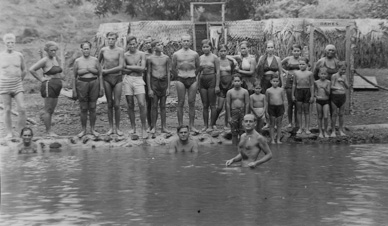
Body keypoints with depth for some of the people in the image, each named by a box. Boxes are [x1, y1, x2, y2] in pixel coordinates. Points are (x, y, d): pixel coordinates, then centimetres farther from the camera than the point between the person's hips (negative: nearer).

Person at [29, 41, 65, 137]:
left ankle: (48, 129, 17)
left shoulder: (55, 59, 14)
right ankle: (49, 131, -2)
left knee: (52, 110, 11)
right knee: (48, 110, -5)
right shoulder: (45, 60, -10)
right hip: (48, 86, -8)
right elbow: (31, 69, -16)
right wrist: (40, 79, -12)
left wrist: (60, 75, 15)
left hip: (57, 86, 8)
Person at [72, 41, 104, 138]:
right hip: (82, 84, 0)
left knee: (92, 108, 4)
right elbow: (74, 76, 5)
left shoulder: (95, 60, 3)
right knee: (83, 109, 2)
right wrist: (74, 90, 0)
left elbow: (100, 75, 6)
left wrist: (101, 87, -1)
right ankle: (83, 130, 12)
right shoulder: (77, 61, 2)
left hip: (94, 84, 0)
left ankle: (92, 129, 15)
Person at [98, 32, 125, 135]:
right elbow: (99, 61, 25)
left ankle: (117, 128, 6)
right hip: (107, 79, 2)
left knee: (117, 105, -4)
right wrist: (101, 68, 9)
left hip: (118, 78, -2)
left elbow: (121, 67, -11)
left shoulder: (120, 51, -4)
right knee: (109, 104, 4)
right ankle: (111, 128, 10)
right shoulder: (103, 50, 5)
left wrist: (106, 71, -9)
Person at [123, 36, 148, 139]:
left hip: (139, 80, -1)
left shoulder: (141, 54, 5)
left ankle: (144, 128, -5)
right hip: (128, 80, 1)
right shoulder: (125, 55, 7)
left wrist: (129, 67, -4)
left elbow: (142, 68, -6)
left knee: (142, 104, -13)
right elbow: (123, 70, 0)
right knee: (130, 105, 4)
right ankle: (133, 127, 16)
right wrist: (137, 68, -6)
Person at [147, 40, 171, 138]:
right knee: (154, 105, 0)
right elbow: (148, 74, 1)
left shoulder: (166, 58, 3)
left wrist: (168, 87, 1)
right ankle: (153, 127, 6)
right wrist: (149, 89, -3)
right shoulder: (150, 58, -1)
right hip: (154, 82, -2)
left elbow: (168, 73, 6)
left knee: (163, 105, 6)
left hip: (164, 82, 2)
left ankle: (164, 127, 10)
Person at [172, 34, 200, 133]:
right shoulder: (176, 54, 4)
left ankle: (191, 125, 6)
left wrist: (192, 74, 11)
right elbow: (173, 68, 12)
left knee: (192, 103, 1)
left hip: (192, 80, 1)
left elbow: (198, 67, 16)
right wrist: (180, 74, 9)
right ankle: (180, 126, 3)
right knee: (181, 103, 0)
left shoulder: (195, 54, 6)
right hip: (181, 80, -1)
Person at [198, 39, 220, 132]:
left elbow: (218, 72, -6)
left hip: (212, 81, -4)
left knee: (212, 105, 0)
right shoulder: (200, 58, 10)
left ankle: (211, 125, 6)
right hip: (202, 81, 5)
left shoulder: (214, 58, -3)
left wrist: (217, 85, -11)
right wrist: (198, 83, 10)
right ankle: (205, 125, 12)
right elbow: (199, 71, 15)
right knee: (205, 105, 6)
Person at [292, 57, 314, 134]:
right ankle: (300, 128, 9)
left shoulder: (309, 73, -1)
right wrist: (293, 95, 9)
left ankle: (307, 128, 10)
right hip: (298, 91, 2)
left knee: (306, 111, 4)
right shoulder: (296, 73, 6)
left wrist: (312, 96, -3)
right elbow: (294, 84, 11)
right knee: (299, 111, 3)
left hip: (307, 91, -2)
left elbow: (312, 85, 0)